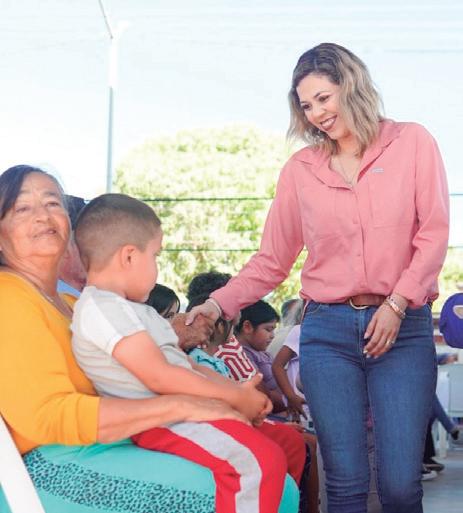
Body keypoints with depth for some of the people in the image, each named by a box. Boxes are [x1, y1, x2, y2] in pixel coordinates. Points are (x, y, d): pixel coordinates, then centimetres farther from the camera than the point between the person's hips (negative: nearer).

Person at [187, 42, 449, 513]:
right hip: (327, 330, 2)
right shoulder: (300, 169, 10)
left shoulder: (412, 143, 6)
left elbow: (432, 234, 0)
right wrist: (220, 303, -4)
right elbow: (272, 260, 10)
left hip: (403, 328, -1)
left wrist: (396, 304, -10)